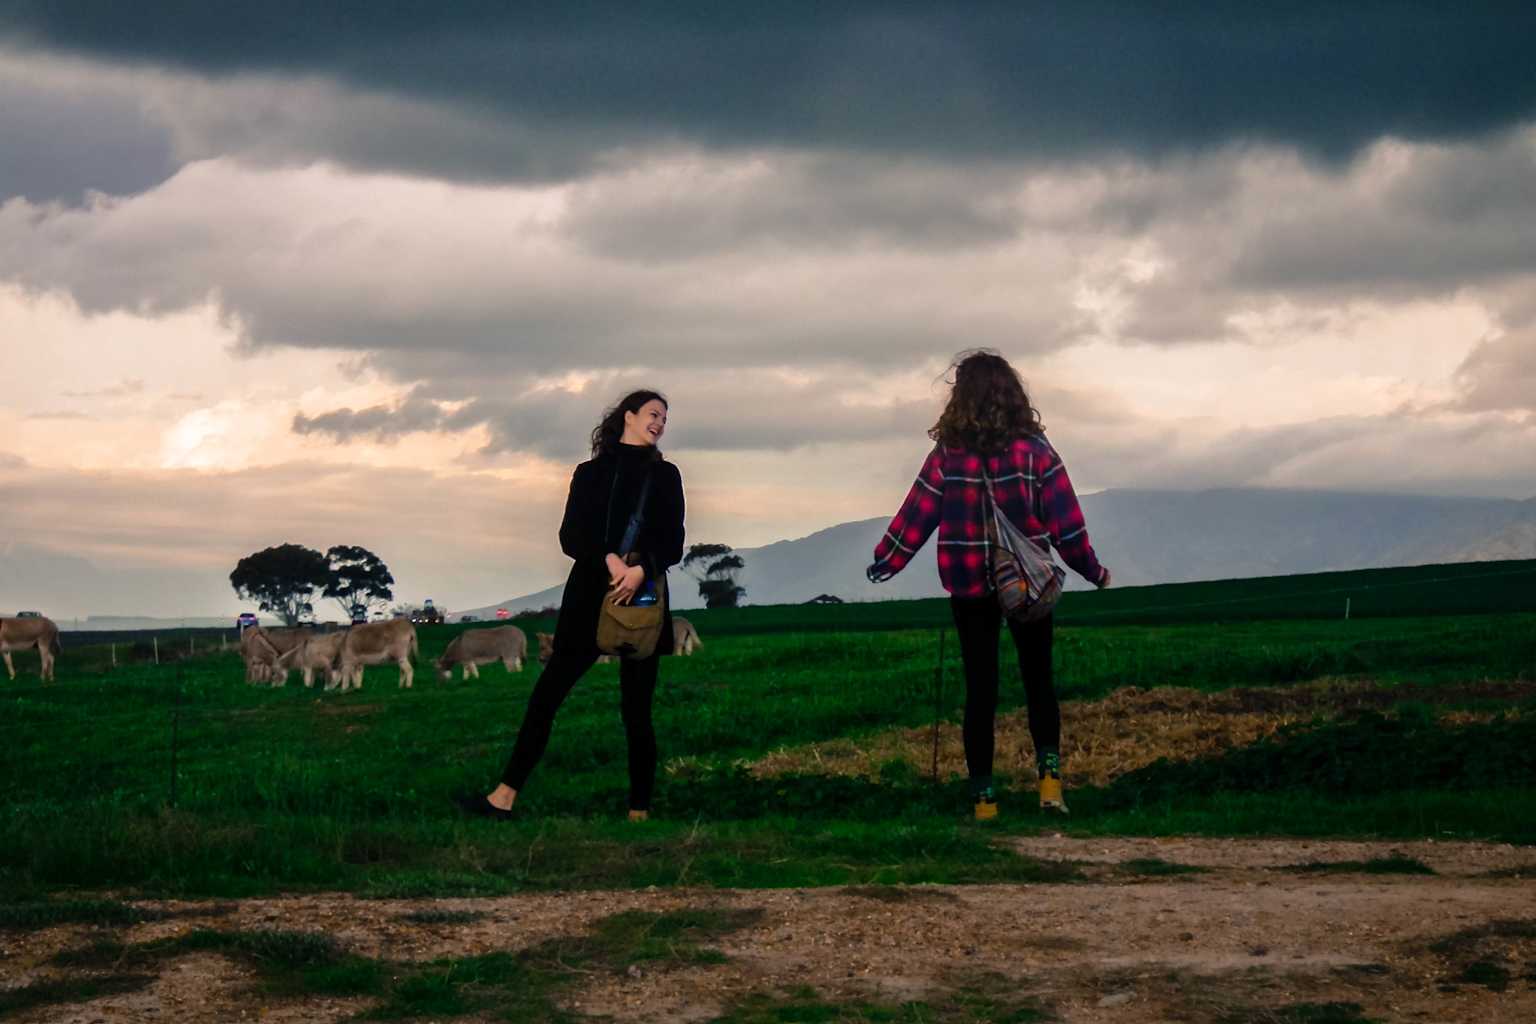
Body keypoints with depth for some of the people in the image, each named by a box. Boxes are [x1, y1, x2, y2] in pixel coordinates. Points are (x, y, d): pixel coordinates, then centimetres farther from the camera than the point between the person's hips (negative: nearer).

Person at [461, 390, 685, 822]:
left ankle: (640, 811, 2)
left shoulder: (665, 475, 11)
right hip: (590, 597, 1)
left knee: (636, 709, -1)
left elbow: (673, 543, 1)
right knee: (547, 693, -4)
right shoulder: (590, 473, 11)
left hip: (643, 599, 0)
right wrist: (609, 560, -20)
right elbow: (570, 536, -1)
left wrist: (641, 569, -19)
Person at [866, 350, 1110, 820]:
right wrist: (1092, 570, 8)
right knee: (1038, 680, 13)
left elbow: (916, 516, -3)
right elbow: (1064, 519, -4)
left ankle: (983, 796, 5)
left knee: (980, 688, 7)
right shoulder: (1034, 450, -6)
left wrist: (884, 563, 10)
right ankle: (1049, 775, -2)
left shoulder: (948, 454, -7)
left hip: (969, 587, 0)